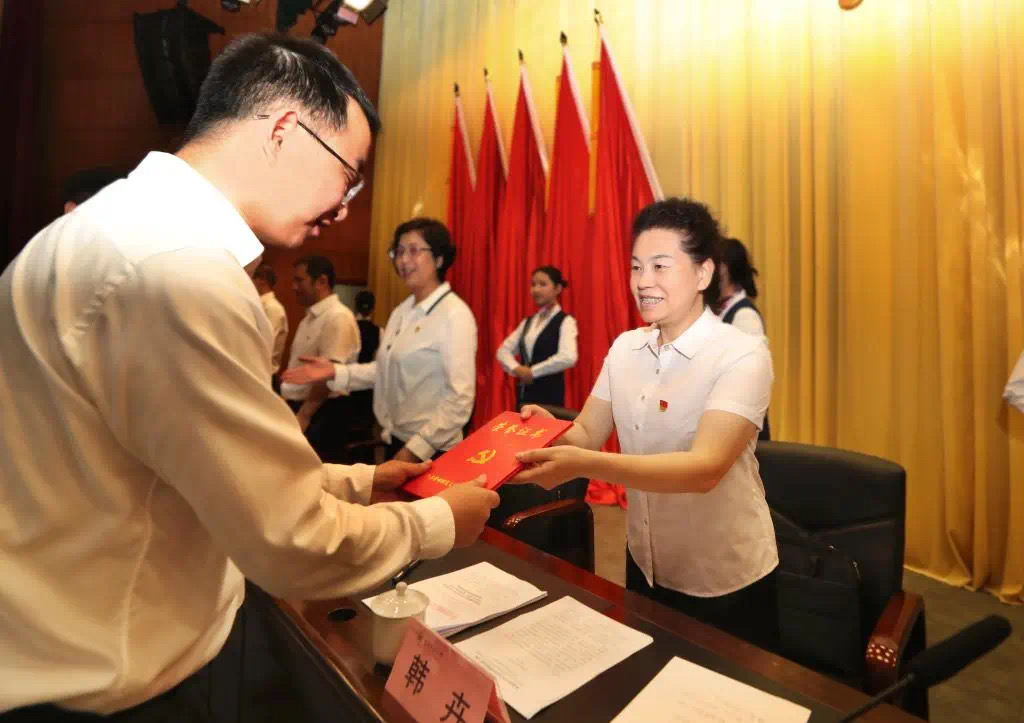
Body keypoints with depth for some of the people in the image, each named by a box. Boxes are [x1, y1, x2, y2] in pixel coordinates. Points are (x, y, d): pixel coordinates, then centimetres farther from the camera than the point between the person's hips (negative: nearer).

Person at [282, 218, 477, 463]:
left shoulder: (455, 315, -16)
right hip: (396, 441, 7)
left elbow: (461, 399, -20)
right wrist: (335, 372, -3)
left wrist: (416, 449, -21)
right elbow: (385, 370, 9)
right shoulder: (402, 311, 7)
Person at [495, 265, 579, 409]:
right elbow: (503, 350, 11)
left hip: (549, 392, -6)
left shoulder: (565, 321, -6)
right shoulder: (527, 322, 13)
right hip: (523, 392, 6)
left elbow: (568, 358, -22)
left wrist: (533, 371, -14)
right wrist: (516, 369, -9)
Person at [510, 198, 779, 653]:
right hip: (644, 567, 5)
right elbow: (588, 434, 0)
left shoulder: (743, 355, -21)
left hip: (726, 583, -5)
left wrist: (585, 466, -43)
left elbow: (705, 468, -32)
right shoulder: (624, 348, -2)